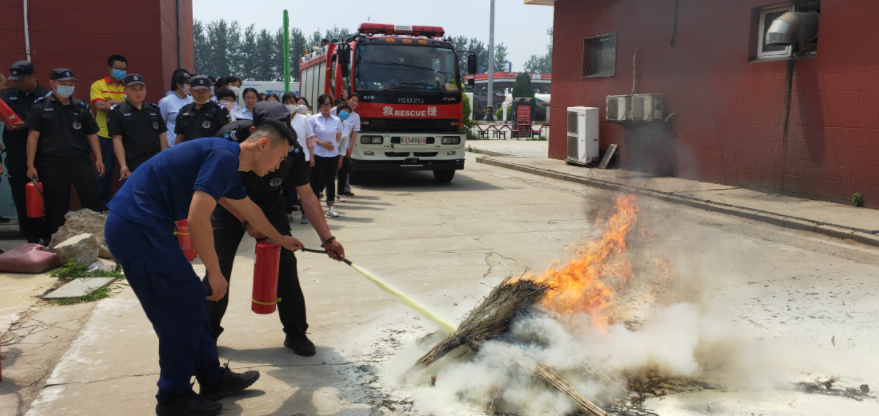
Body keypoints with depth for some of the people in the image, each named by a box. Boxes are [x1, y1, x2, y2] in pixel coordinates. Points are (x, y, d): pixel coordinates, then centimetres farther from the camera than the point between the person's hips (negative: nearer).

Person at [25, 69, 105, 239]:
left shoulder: (81, 107, 9)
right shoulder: (41, 106, 2)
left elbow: (91, 134, 12)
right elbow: (33, 136, 1)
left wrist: (98, 158, 2)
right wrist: (30, 165, -3)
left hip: (81, 161, 1)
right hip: (53, 163, -1)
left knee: (93, 202, -2)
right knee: (56, 207, 7)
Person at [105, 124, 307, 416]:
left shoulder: (228, 165, 17)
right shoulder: (224, 156, -15)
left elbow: (249, 209, 35)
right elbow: (198, 218, -24)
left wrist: (279, 238, 49)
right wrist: (215, 272, -13)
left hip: (137, 225, 10)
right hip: (137, 228, -10)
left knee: (193, 302, 16)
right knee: (182, 312, 0)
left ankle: (213, 379, 28)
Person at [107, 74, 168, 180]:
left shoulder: (154, 109, 11)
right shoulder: (117, 112, -1)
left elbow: (162, 136, 11)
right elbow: (117, 140, -6)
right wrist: (123, 165, -15)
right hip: (133, 167, -4)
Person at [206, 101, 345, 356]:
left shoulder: (293, 151, -25)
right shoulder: (230, 138, -30)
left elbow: (307, 196, -15)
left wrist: (327, 238, -17)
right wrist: (246, 222, -22)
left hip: (268, 206, 1)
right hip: (230, 207, -1)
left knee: (285, 264, -9)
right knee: (218, 268, -7)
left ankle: (295, 333, 6)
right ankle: (207, 333, 14)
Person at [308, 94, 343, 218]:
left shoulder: (336, 120, 8)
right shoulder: (313, 119, 2)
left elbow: (339, 139, 11)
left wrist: (340, 155, 7)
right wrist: (322, 143, -13)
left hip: (333, 155, 2)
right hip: (318, 155, -2)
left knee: (331, 181, 5)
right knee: (317, 180, -2)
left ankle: (331, 206, 12)